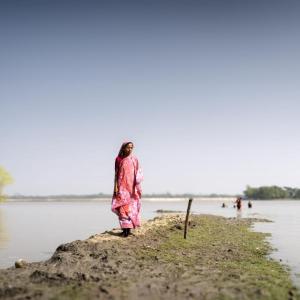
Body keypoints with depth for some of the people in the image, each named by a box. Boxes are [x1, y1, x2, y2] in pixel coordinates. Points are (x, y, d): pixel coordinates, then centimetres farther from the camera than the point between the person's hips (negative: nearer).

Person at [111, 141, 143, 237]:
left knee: (131, 207, 1)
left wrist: (137, 187, -4)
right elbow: (116, 174, 4)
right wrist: (115, 186, -4)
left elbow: (138, 174, 4)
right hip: (122, 187, -1)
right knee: (122, 207, -8)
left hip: (132, 187, 1)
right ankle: (125, 228, -8)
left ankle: (128, 228, 6)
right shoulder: (118, 159, 4)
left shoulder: (134, 159, 5)